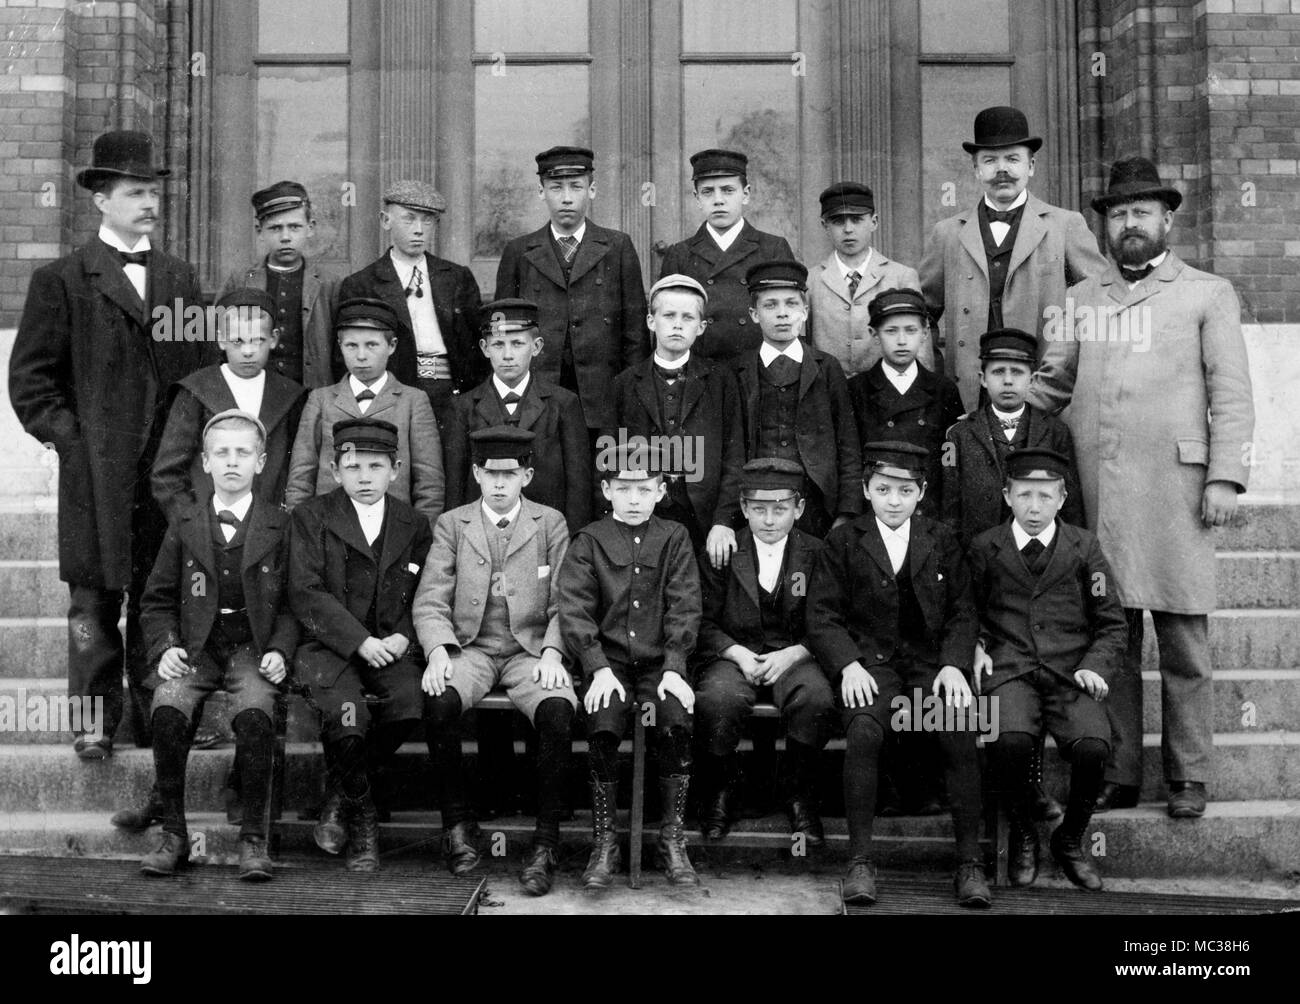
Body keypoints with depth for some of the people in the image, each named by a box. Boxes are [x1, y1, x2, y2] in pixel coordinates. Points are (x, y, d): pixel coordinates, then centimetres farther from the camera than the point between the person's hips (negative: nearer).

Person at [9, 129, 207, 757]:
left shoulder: (181, 279, 14)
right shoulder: (61, 281, 1)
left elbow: (198, 368, 17)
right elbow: (29, 378, 0)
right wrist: (69, 439, -7)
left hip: (172, 466, 3)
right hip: (96, 471, -3)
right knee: (94, 599, 2)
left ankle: (157, 715, 15)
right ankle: (95, 720, 11)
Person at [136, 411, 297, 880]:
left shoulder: (279, 525, 7)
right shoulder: (184, 525, 12)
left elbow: (292, 601, 7)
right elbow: (156, 601, 14)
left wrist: (279, 651, -9)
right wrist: (165, 647, -4)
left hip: (254, 647, -2)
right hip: (195, 646, 2)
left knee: (254, 714, -31)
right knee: (167, 710, -28)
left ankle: (254, 838, -18)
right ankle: (174, 835, -12)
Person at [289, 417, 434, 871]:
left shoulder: (415, 525, 12)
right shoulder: (311, 517, 4)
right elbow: (305, 594, -6)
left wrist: (402, 637, -8)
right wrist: (361, 641, -16)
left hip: (393, 647, 3)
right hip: (330, 646, -2)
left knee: (411, 703, -28)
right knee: (347, 712, -31)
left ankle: (340, 795, -3)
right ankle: (362, 816, -3)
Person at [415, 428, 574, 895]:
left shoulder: (551, 524, 10)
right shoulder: (451, 524, 11)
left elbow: (563, 604, 5)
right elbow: (430, 602, 4)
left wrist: (551, 652, -12)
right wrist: (437, 652, -15)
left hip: (531, 650, 0)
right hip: (470, 647, 1)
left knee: (558, 712, -31)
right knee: (438, 703, -32)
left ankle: (546, 841, -18)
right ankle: (458, 823, -11)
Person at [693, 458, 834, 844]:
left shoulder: (816, 554, 6)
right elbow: (704, 622, 4)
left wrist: (792, 653, -13)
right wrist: (738, 653, -14)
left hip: (793, 657, 0)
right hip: (732, 656, 0)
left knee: (816, 700, -33)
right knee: (716, 701, -34)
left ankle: (799, 797, -8)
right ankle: (721, 791, -4)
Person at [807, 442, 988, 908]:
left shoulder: (941, 541, 14)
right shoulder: (843, 541, 8)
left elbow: (962, 611, 11)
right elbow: (821, 616, 3)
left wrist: (954, 664, -7)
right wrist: (848, 665, -13)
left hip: (932, 661, 1)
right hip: (869, 661, -1)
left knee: (961, 735, -26)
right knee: (863, 732, -31)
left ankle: (969, 863, -16)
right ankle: (860, 861, -22)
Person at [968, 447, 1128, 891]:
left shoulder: (1084, 547, 9)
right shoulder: (985, 547, 9)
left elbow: (1113, 625, 13)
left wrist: (1095, 666, -4)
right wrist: (977, 645, 2)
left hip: (1071, 674, 1)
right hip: (1009, 671, 0)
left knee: (1092, 746, -29)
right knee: (1010, 740, -33)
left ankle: (1072, 837, 2)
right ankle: (1022, 834, -2)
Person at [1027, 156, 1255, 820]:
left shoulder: (1208, 294, 11)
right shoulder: (1081, 298, 19)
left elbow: (1230, 395, 5)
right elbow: (1050, 383, 18)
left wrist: (1226, 477, -5)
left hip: (1175, 485, -2)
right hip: (1095, 486, 2)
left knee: (1183, 643, 0)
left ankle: (1188, 778, 10)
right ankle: (1117, 775, 11)